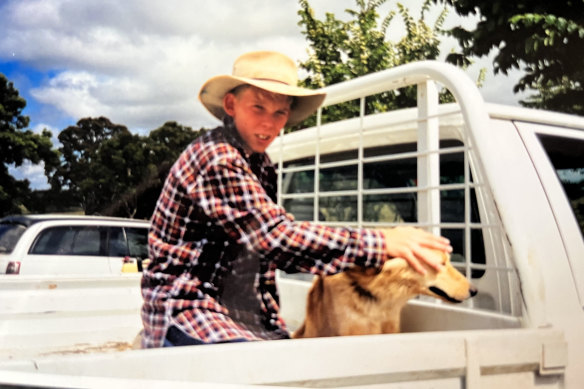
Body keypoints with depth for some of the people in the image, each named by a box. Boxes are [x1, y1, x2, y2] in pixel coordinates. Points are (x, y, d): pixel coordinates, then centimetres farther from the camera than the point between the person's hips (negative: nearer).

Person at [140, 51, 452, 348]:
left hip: (246, 319, 8)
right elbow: (277, 237, -26)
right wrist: (381, 243, -25)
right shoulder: (214, 158, -17)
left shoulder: (261, 165, 13)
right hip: (187, 314, -8)